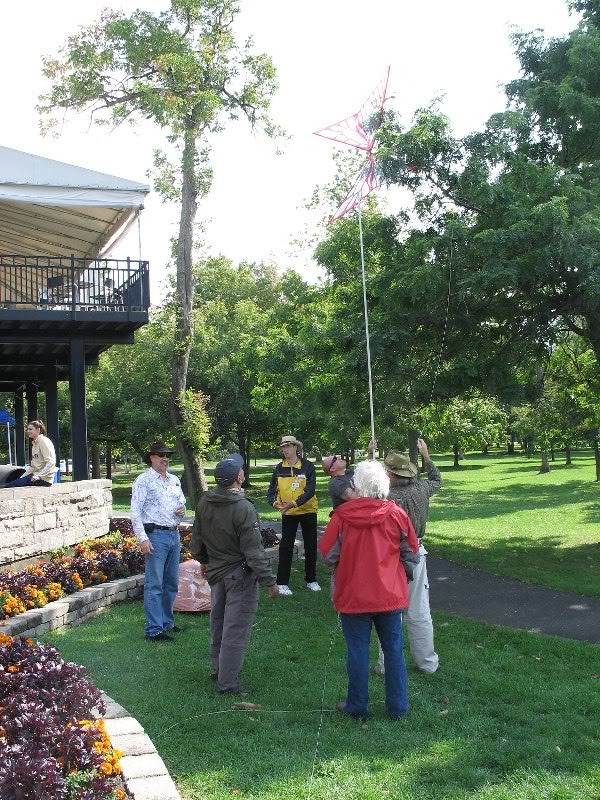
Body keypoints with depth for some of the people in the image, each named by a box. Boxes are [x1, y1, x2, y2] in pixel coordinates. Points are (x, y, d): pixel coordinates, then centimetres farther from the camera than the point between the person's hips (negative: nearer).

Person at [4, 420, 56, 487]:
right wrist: (22, 477, 10)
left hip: (44, 478, -9)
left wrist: (39, 476, -23)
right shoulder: (34, 443, 20)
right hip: (37, 474, 9)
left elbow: (51, 462, -18)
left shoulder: (43, 441, -10)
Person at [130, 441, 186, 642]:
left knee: (171, 582, 14)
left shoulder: (174, 480, 15)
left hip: (174, 534, 7)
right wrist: (143, 539, -17)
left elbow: (182, 501, 28)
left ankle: (167, 622, 26)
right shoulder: (143, 480, -5)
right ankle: (154, 630, -3)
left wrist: (182, 509, 3)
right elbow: (135, 512, -10)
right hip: (155, 535, -7)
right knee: (154, 584, -6)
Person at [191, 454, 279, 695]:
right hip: (240, 575, -8)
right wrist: (270, 581, -16)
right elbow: (254, 551, -24)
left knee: (218, 621, 22)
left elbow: (197, 538, 11)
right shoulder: (243, 508, -25)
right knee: (236, 629, -1)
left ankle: (219, 669, 38)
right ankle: (228, 682, 3)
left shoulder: (204, 503, -3)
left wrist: (203, 560, 29)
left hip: (215, 571, 8)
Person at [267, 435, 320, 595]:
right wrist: (274, 502, -25)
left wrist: (294, 503, -30)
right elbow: (272, 490, -3)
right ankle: (282, 583, 3)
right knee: (286, 546, -3)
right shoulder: (279, 468, -2)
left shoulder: (307, 466, -10)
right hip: (288, 514, 1)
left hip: (308, 510, -1)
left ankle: (311, 579, 24)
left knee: (311, 545, 9)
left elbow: (310, 490, -18)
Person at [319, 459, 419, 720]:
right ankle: (397, 707, 19)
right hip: (390, 594, 2)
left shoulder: (342, 515, -13)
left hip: (353, 595, -1)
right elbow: (411, 554, 2)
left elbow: (327, 555, -5)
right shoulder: (397, 514, -8)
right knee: (394, 650, 12)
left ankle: (357, 707, 19)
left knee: (357, 651, 9)